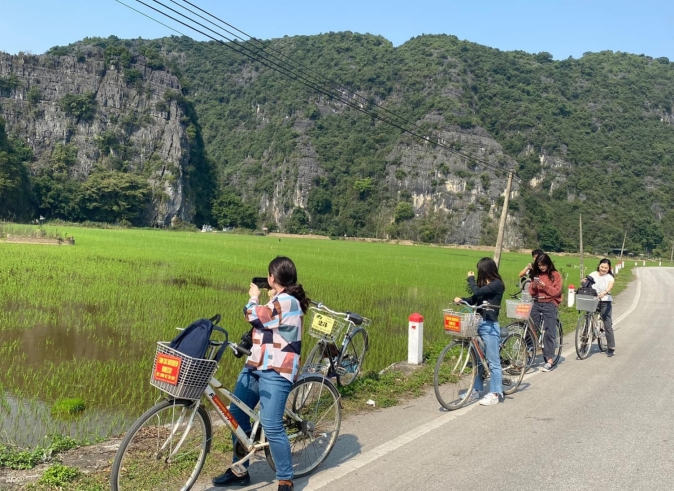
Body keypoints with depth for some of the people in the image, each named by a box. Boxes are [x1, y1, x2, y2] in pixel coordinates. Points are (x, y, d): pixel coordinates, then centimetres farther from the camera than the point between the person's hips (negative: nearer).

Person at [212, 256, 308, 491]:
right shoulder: (280, 300, 18)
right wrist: (269, 299, 34)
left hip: (275, 371, -11)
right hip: (254, 366, 11)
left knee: (271, 426, -13)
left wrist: (254, 297, -1)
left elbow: (254, 316, -20)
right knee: (236, 416, 12)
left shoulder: (288, 301, -16)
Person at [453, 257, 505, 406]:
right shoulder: (484, 284, 15)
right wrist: (461, 300, -7)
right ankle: (476, 390, 23)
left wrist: (470, 278, -5)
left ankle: (494, 394, 4)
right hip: (478, 324, 9)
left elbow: (477, 292, -21)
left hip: (490, 326, -9)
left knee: (493, 361, -2)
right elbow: (473, 300, 11)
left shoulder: (497, 284, -11)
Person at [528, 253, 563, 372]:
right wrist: (533, 286, -10)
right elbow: (531, 292, 11)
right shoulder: (535, 274, 14)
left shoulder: (555, 275, 2)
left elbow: (556, 291, -7)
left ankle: (549, 360, -7)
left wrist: (544, 285, -19)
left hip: (550, 304, -4)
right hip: (537, 303, 4)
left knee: (550, 332, -8)